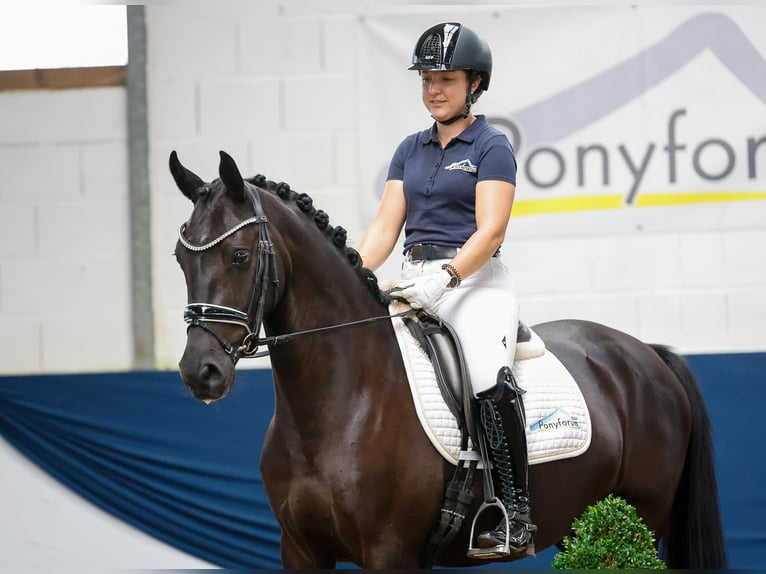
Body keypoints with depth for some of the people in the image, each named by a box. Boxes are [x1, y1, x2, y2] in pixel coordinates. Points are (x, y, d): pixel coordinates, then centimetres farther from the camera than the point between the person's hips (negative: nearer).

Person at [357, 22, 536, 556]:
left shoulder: (492, 147, -1)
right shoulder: (411, 149, 17)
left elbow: (490, 232, -11)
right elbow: (386, 226, 12)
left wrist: (444, 277, -25)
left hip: (476, 280, -7)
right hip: (417, 282, 7)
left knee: (491, 381, -30)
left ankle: (517, 517, -29)